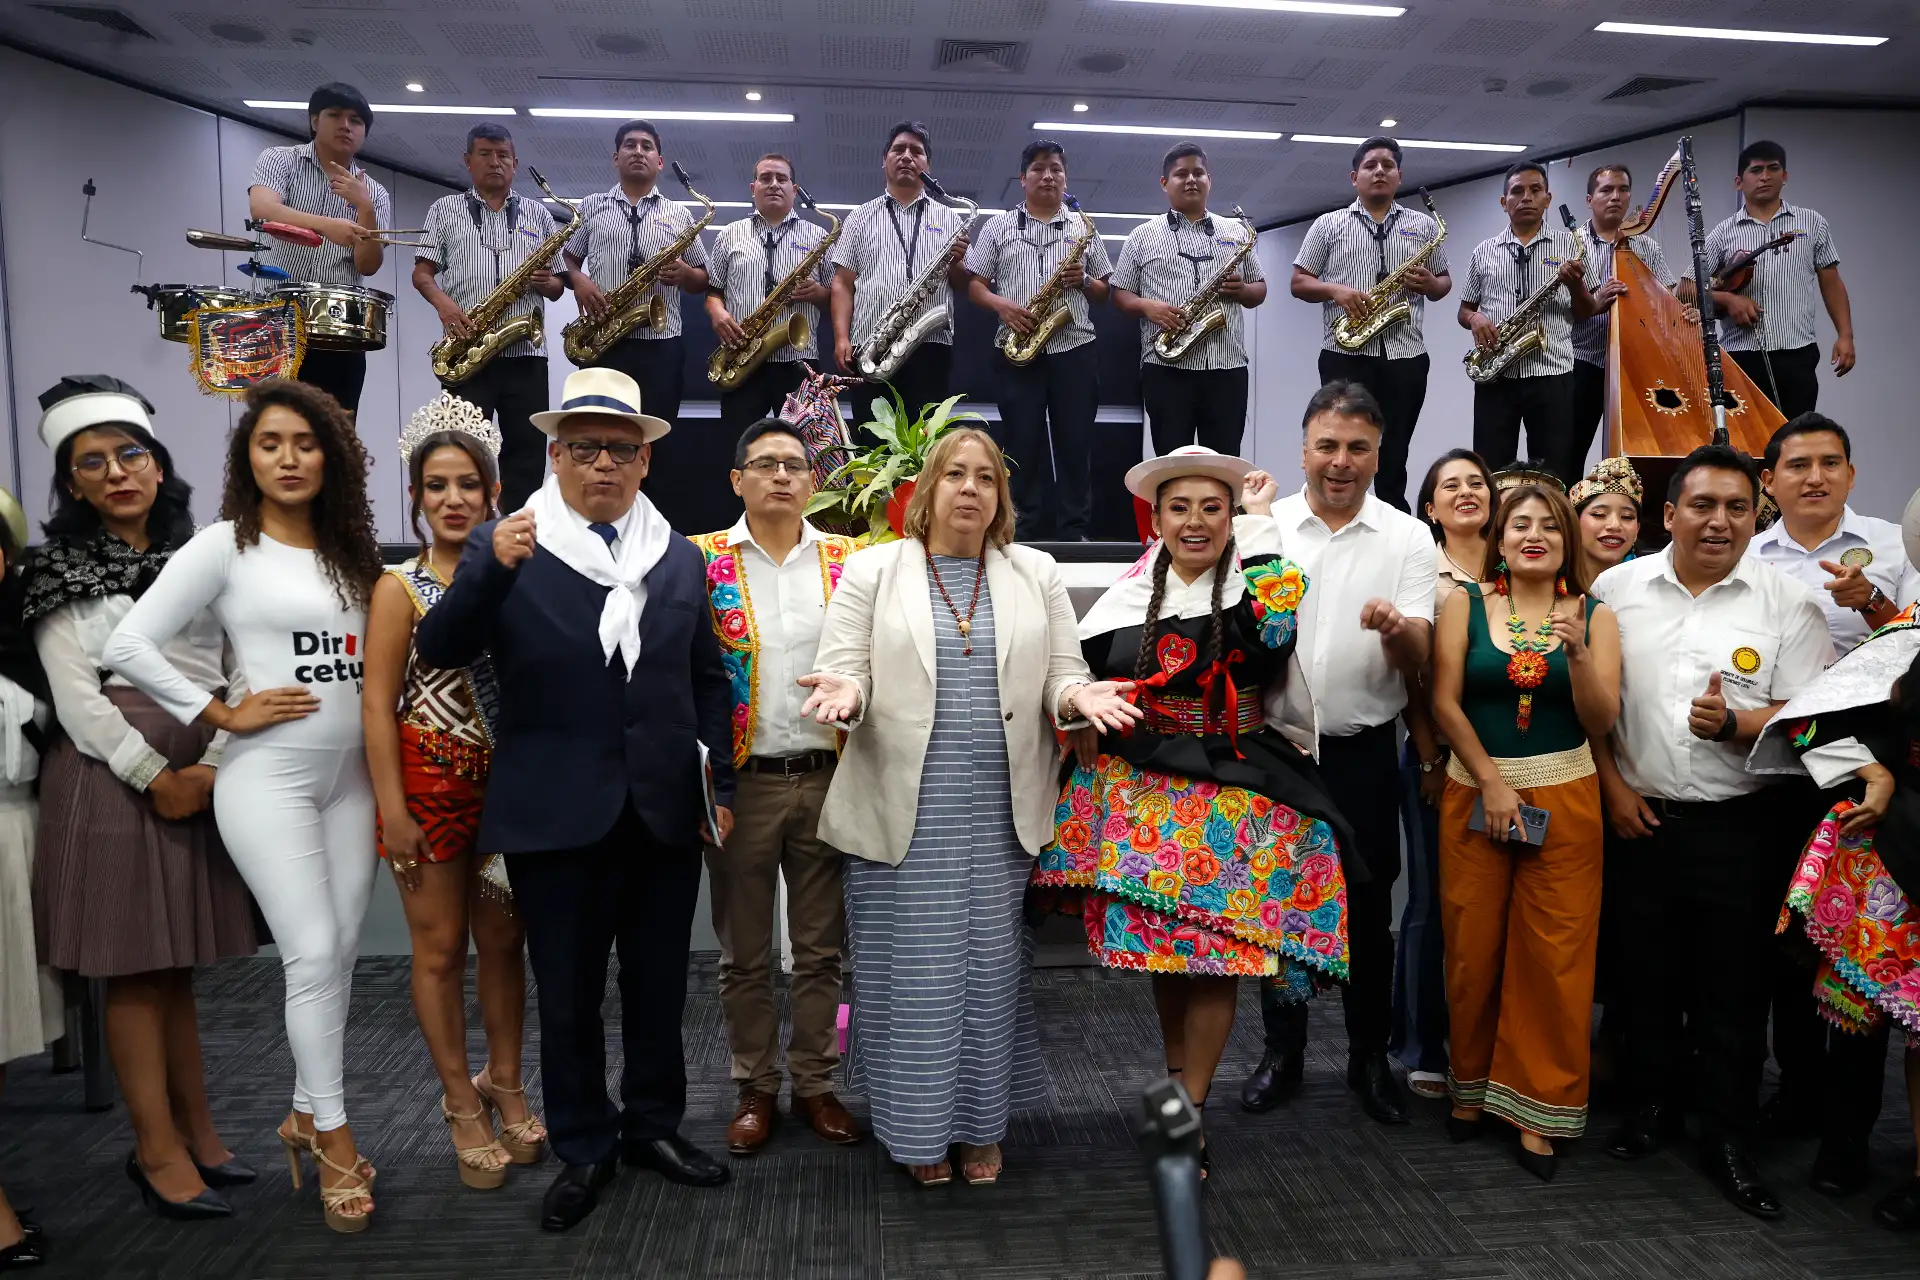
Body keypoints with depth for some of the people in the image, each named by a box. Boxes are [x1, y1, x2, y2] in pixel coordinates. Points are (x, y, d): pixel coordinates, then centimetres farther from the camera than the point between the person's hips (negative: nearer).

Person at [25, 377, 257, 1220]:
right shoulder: (59, 571, 2)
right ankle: (158, 1147, 12)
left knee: (177, 964, 12)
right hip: (113, 774, -3)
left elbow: (242, 673, 3)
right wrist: (154, 777, -10)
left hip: (203, 775, 3)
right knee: (132, 968, 3)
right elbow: (76, 699, -6)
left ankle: (195, 1130, 21)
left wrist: (209, 768, -8)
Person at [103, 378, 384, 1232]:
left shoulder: (349, 549, 10)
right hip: (268, 778, -5)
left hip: (351, 775, 5)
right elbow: (127, 646, -11)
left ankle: (305, 1114, 27)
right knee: (313, 954, -7)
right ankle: (334, 1136, 9)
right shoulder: (224, 545, -6)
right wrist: (223, 715, -12)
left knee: (340, 952, 10)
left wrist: (382, 740, 2)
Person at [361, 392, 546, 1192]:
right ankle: (463, 1105, 21)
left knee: (502, 942, 11)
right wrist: (393, 809, -13)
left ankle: (505, 1086, 28)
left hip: (505, 783, 3)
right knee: (440, 948, 6)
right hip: (432, 783, -3)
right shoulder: (400, 587, -4)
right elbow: (377, 704, -7)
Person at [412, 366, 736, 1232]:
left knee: (659, 987, 15)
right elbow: (437, 651, -11)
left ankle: (653, 1126, 35)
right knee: (567, 996, 11)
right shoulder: (505, 547, -2)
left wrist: (722, 786, 6)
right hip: (556, 815, -2)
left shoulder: (680, 559, 7)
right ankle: (583, 1150, 29)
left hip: (666, 814, 3)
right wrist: (493, 569, -27)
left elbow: (707, 682, 11)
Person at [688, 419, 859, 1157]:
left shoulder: (850, 560, 5)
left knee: (821, 947, 12)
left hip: (828, 781, 1)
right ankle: (754, 1089, 27)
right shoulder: (701, 559, 0)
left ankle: (815, 1083, 27)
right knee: (744, 951, 11)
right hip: (741, 783, -1)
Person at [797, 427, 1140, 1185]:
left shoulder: (1036, 574, 10)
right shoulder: (873, 570, 4)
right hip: (904, 811, -2)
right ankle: (920, 1130, 23)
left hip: (1001, 814, 2)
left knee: (992, 968, 9)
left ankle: (982, 1125, 27)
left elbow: (1061, 680, 8)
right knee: (913, 973, 5)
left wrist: (1078, 696, -14)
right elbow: (843, 671, -1)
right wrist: (844, 693, -23)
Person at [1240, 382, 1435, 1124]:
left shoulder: (1408, 539, -2)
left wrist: (1395, 626, -31)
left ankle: (1370, 1057, 27)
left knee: (1368, 911, 9)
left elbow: (1418, 662, -8)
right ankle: (1282, 1053, 27)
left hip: (1363, 752, -1)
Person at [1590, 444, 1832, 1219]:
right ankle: (1651, 1108, 32)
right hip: (1639, 818, 1)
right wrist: (1613, 788, -1)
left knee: (1733, 987, 6)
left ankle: (1726, 1140, 22)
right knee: (1646, 973, 13)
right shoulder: (1617, 588, 2)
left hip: (1741, 826, -1)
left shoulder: (1786, 602, -1)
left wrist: (1734, 724, -21)